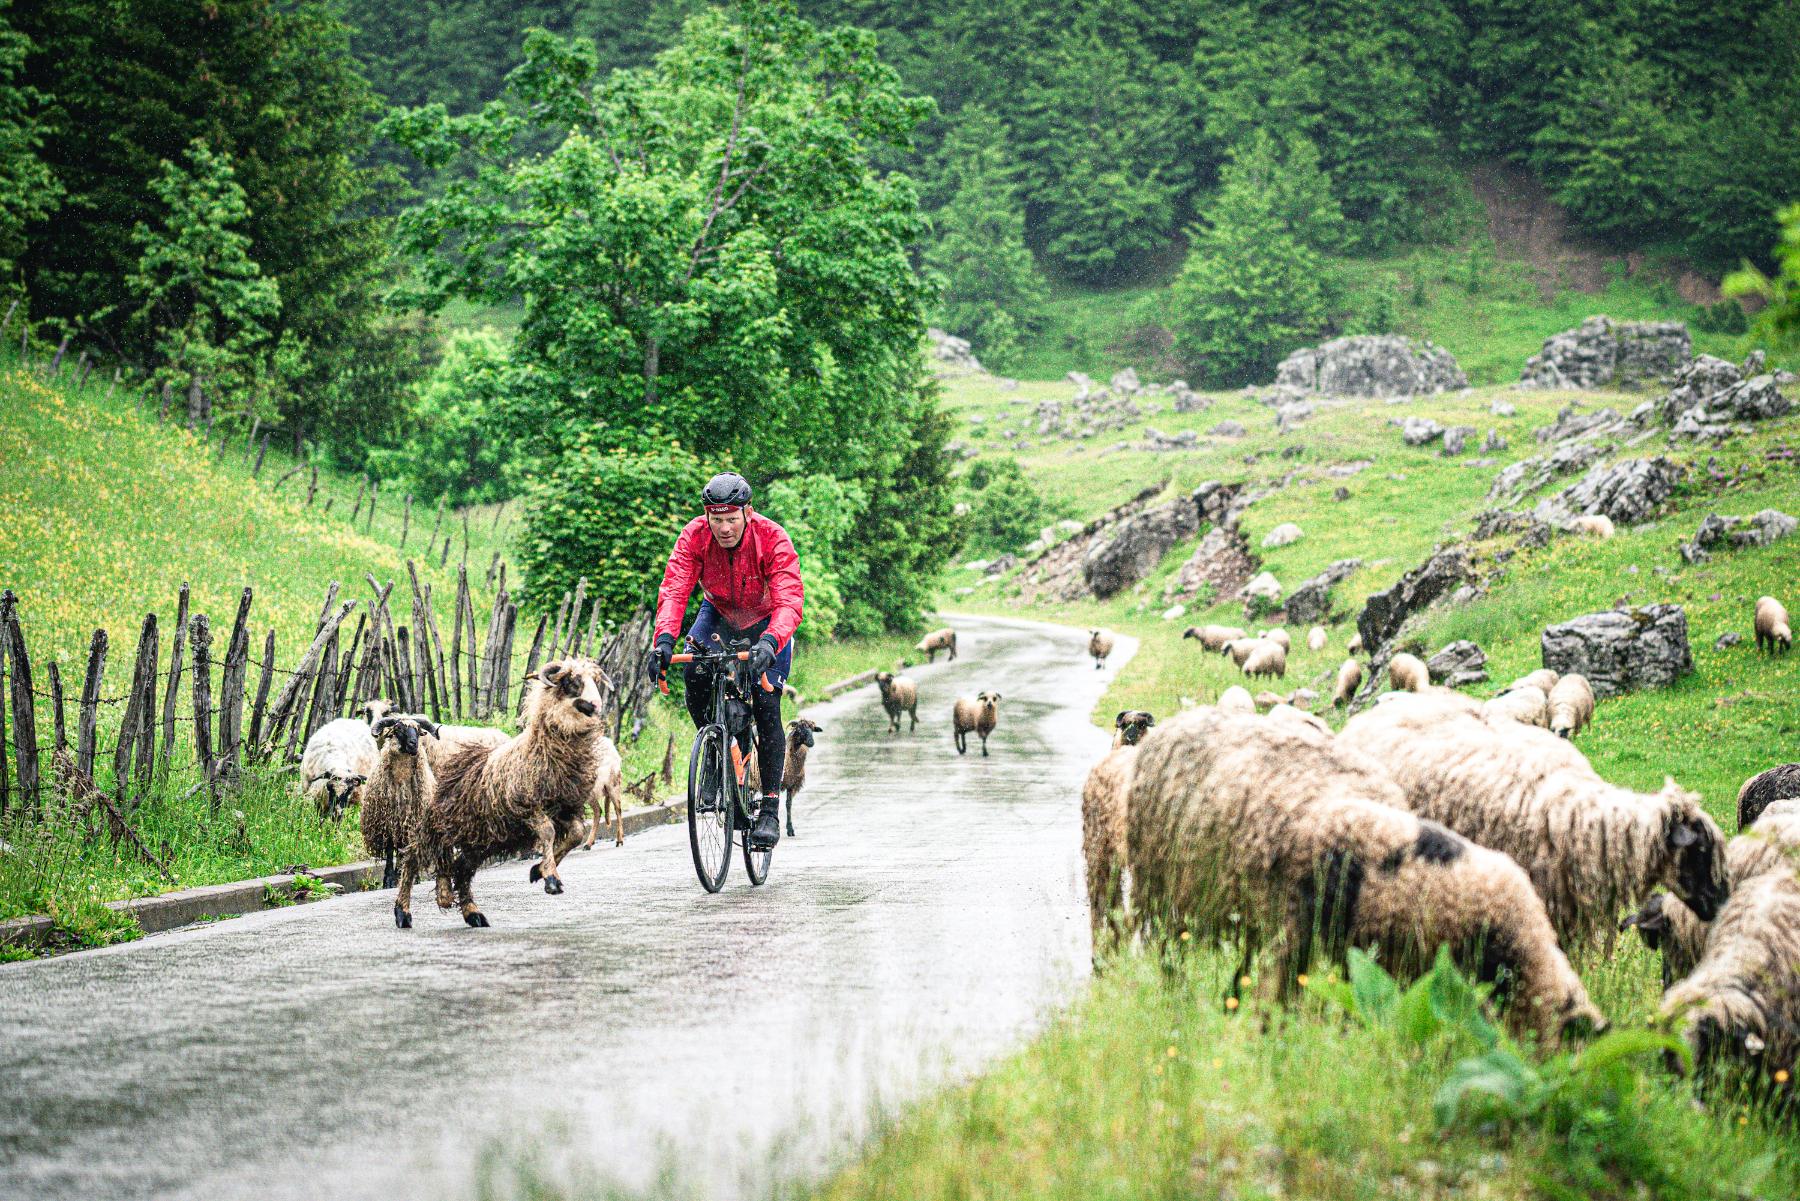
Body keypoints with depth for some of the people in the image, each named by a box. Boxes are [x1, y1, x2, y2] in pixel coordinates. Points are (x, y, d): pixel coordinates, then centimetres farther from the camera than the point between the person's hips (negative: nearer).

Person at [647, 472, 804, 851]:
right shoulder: (694, 536, -24)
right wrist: (664, 639, -51)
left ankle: (770, 811, -8)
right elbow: (673, 590, -32)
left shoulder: (773, 539, -31)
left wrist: (770, 642, -59)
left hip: (766, 621, -2)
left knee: (766, 709, -15)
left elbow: (789, 601, -40)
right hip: (719, 614, 2)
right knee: (694, 673, -26)